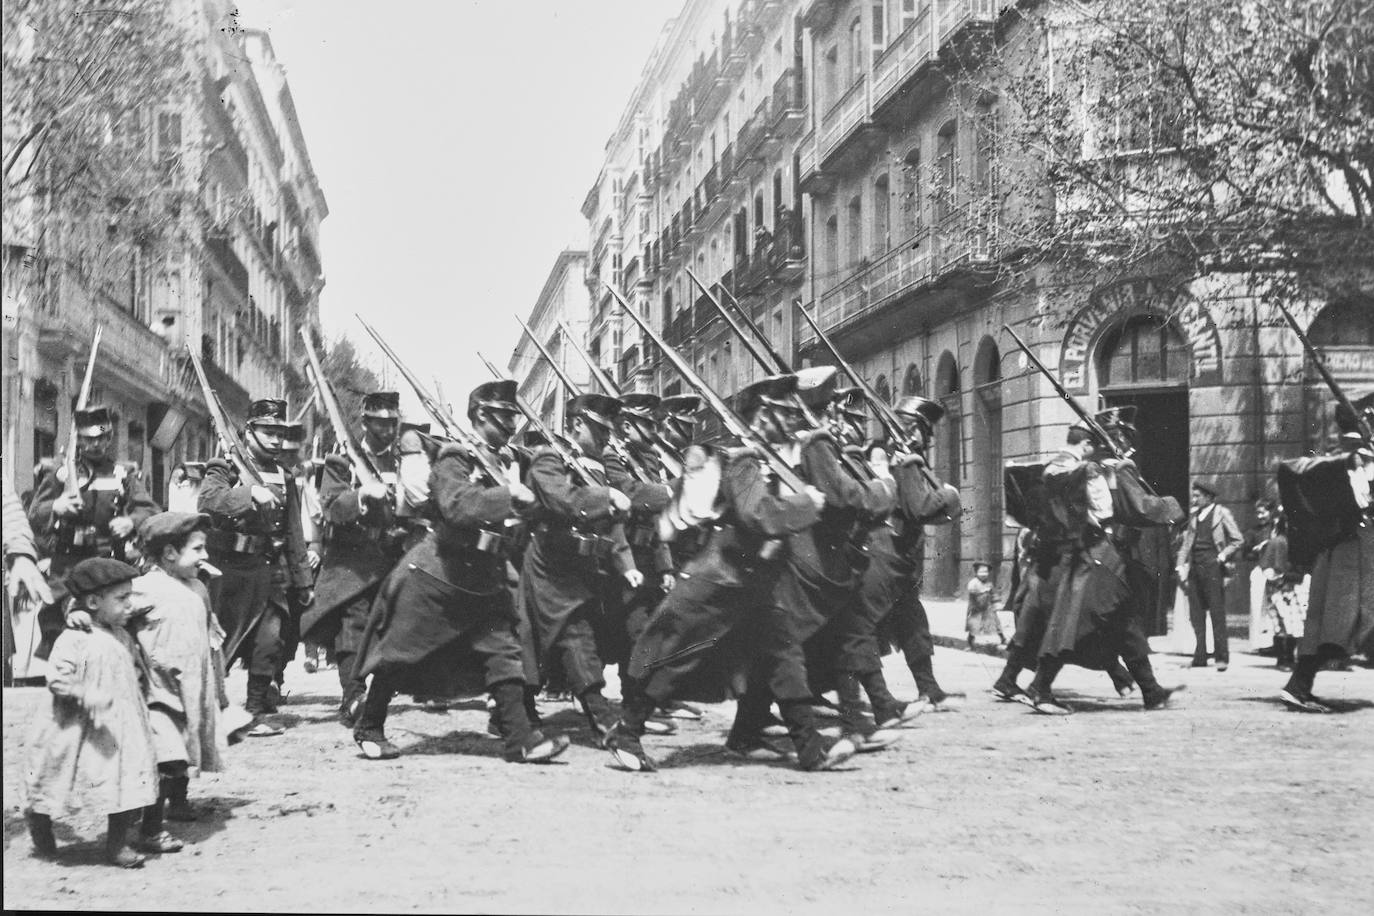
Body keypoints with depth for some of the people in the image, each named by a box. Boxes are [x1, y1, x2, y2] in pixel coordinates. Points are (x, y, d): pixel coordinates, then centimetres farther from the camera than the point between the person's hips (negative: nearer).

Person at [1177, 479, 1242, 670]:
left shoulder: (1221, 513, 2)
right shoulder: (1194, 515, 18)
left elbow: (1237, 540, 1)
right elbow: (1186, 543, 19)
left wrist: (1222, 556, -8)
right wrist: (1181, 565, 9)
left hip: (1212, 566, -6)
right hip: (1194, 566, 6)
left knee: (1217, 612, -7)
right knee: (1196, 613, 3)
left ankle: (1222, 656, -5)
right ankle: (1199, 656, 6)